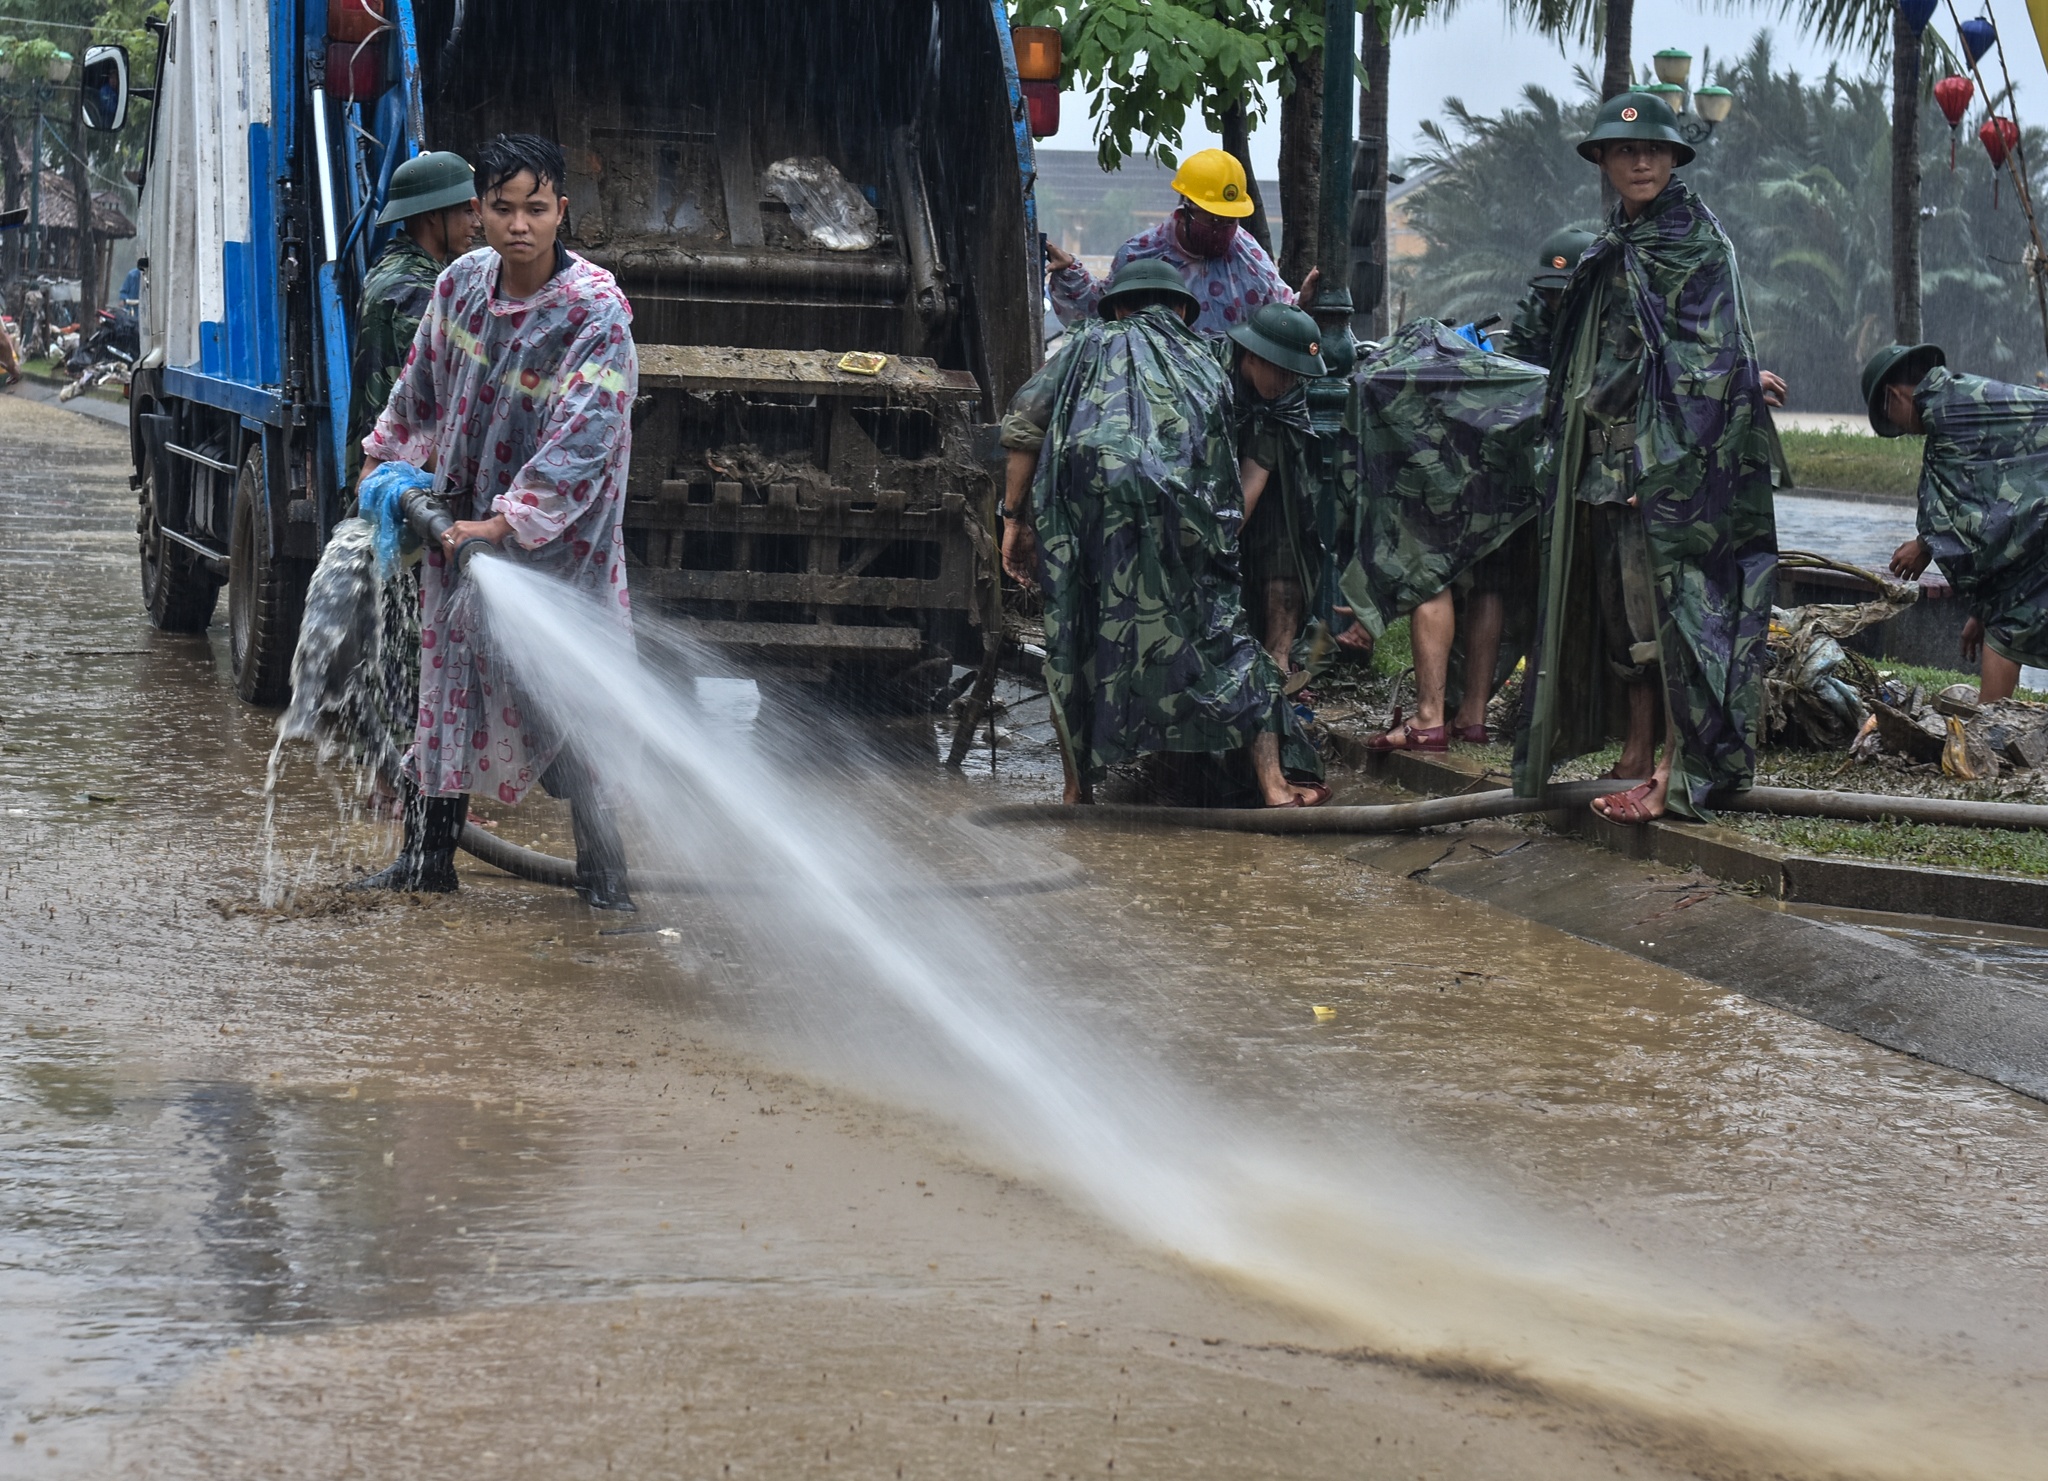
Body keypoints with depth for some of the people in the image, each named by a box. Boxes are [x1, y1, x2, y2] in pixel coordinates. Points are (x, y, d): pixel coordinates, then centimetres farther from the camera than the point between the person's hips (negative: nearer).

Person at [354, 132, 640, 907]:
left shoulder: (596, 312, -21)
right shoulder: (462, 282, -1)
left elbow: (582, 441, -27)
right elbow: (422, 385, 18)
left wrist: (505, 523, -31)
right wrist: (386, 460, 23)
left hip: (554, 545, -6)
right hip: (459, 527, 6)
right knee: (445, 690, 15)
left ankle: (603, 871, 3)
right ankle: (428, 857, 27)